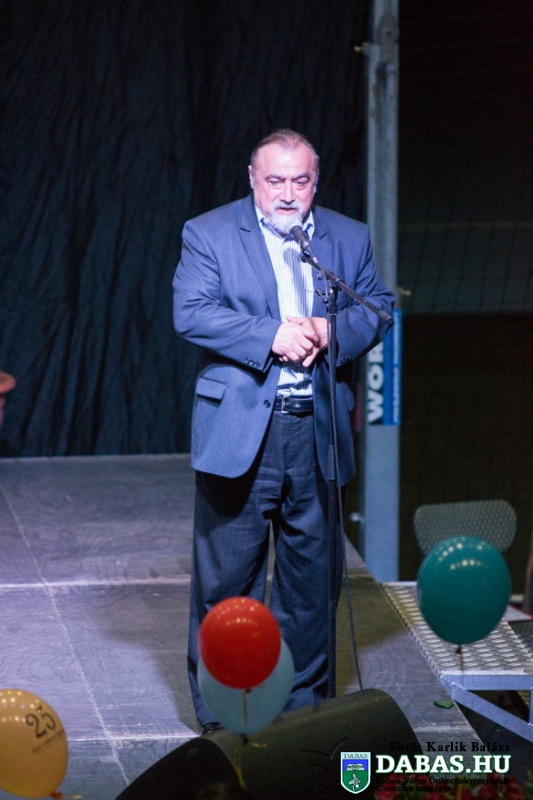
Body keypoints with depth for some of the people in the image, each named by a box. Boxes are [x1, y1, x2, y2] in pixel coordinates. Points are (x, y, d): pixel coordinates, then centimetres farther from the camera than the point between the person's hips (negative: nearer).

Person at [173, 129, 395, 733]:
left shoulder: (349, 238, 11)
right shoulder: (208, 234, 0)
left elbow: (379, 306, 8)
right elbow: (191, 312, -11)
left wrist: (331, 330, -12)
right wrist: (271, 335, -19)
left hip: (319, 431, 3)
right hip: (239, 429, -3)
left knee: (313, 573, 10)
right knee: (227, 575, 2)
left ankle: (304, 701, 23)